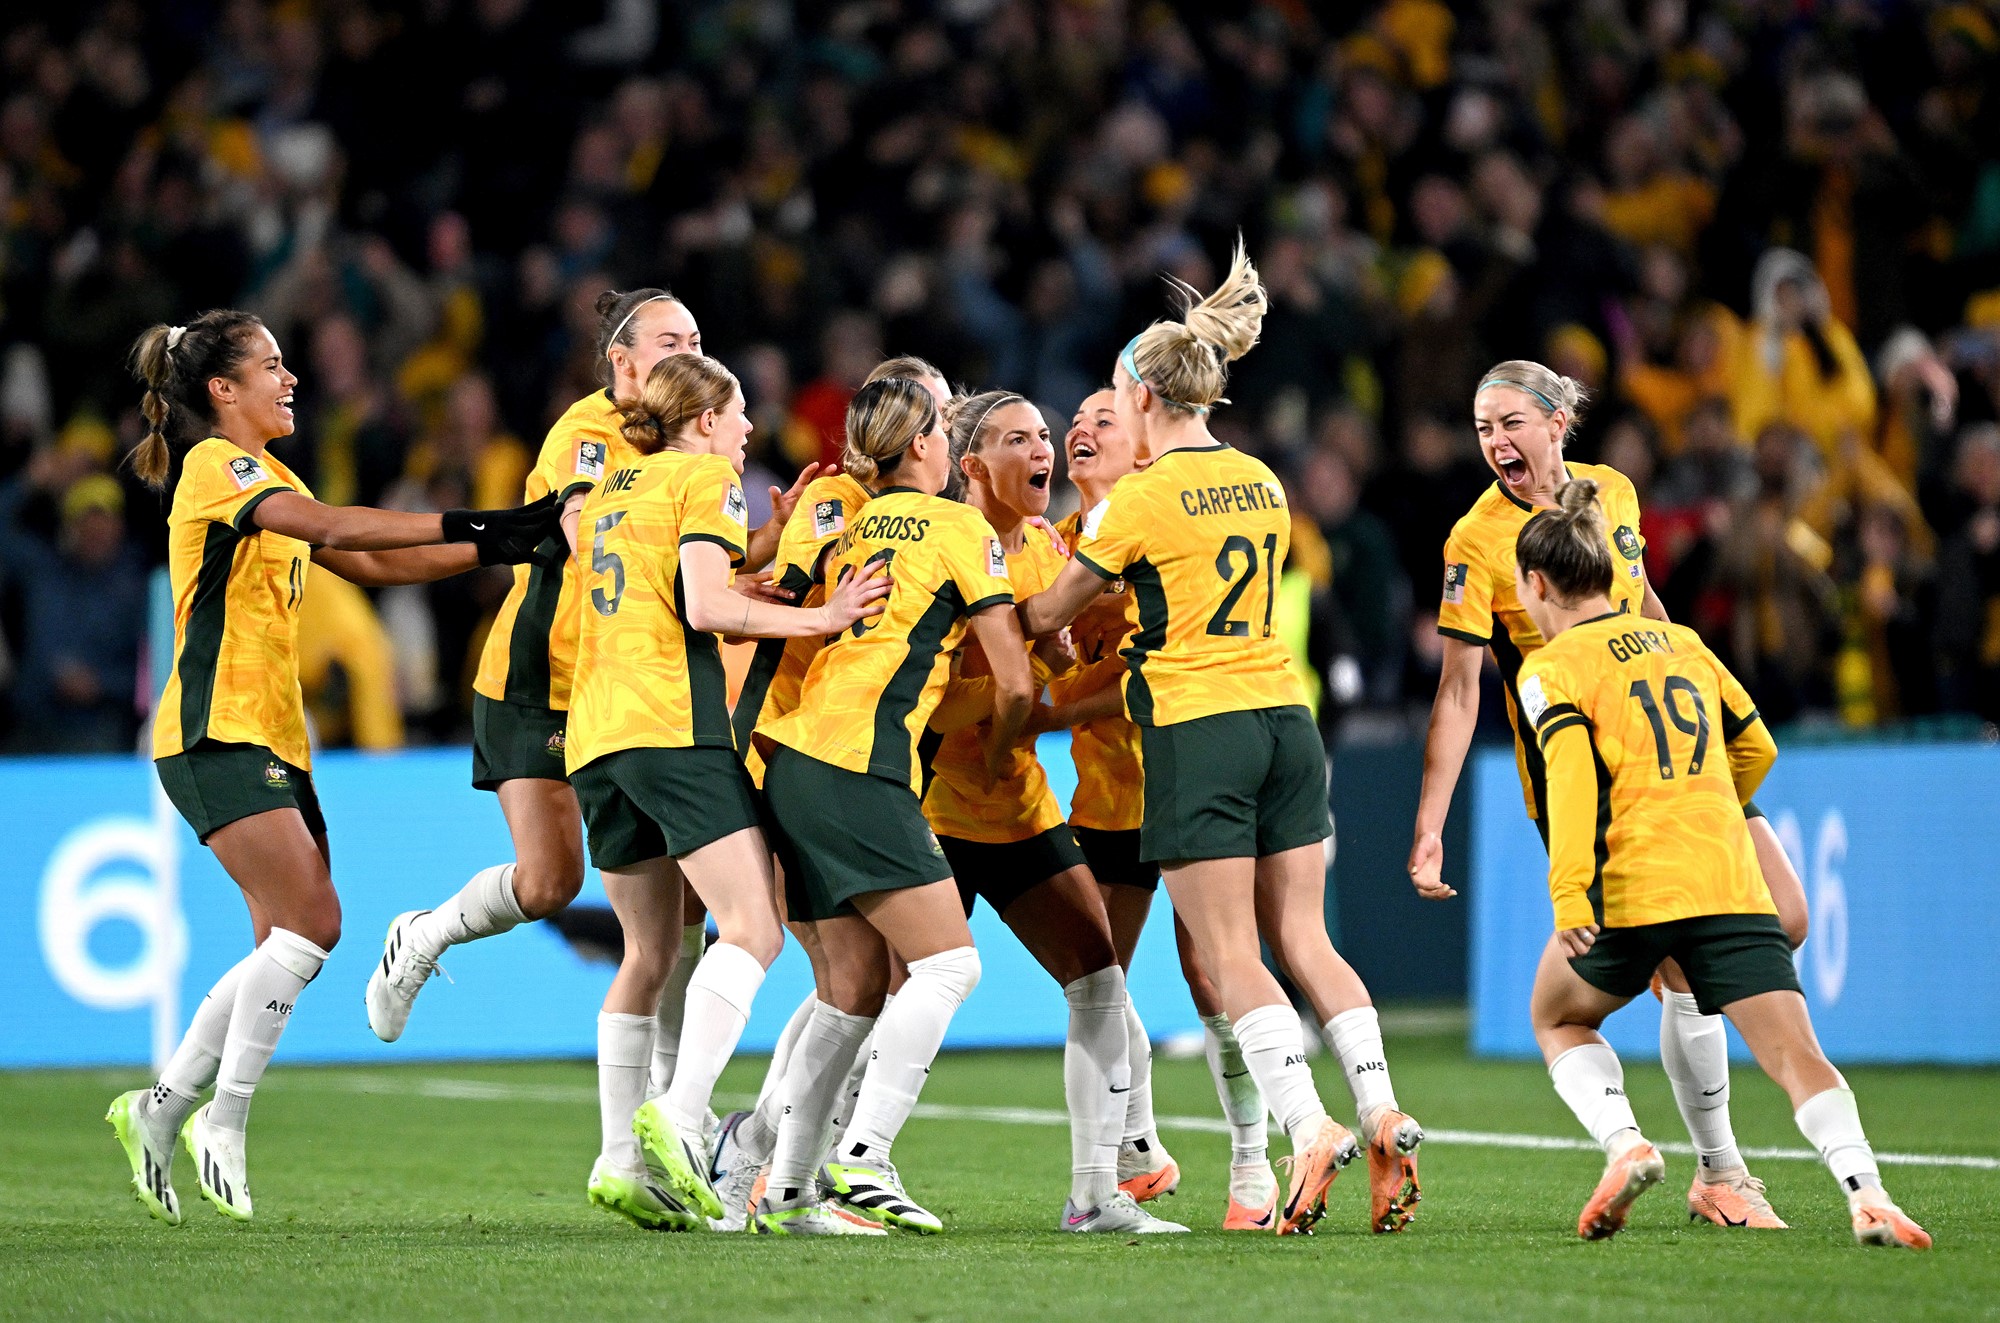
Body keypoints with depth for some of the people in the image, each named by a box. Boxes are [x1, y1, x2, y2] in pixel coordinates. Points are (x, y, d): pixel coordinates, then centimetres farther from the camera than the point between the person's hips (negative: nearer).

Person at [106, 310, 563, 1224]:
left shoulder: (266, 478, 22)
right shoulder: (212, 464, -8)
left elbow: (367, 562, 22)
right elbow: (329, 527, -23)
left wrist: (491, 547, 13)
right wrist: (466, 527, -25)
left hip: (274, 738, 10)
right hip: (217, 735, -10)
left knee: (292, 944, 4)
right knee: (309, 924, -18)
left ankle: (164, 1108, 12)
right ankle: (224, 1120, -11)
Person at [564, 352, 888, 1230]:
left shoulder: (607, 492, 24)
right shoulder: (705, 479, 1)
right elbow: (707, 605, -11)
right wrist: (819, 619, -10)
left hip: (596, 731, 8)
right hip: (676, 727, -8)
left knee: (648, 953, 12)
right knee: (752, 928, -13)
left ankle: (620, 1160, 4)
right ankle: (679, 1115, -30)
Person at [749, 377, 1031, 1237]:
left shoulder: (852, 528, 22)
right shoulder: (959, 526, 1)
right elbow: (1014, 681, 1)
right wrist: (999, 750, 18)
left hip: (796, 763, 8)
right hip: (858, 769, -8)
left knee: (854, 990, 11)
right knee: (949, 962, -8)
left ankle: (786, 1190, 9)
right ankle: (862, 1158, -18)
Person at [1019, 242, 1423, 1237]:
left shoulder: (1142, 500, -8)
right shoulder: (1261, 484, 13)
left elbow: (1047, 615, 2)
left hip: (1198, 734, -6)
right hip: (1284, 716, 6)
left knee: (1231, 957, -4)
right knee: (1303, 940, 9)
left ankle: (1309, 1129, -16)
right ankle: (1383, 1114, -6)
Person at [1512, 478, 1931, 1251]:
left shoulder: (1552, 668, 3)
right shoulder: (1683, 642, 20)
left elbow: (1572, 776, -14)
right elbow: (1755, 747, 28)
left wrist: (1569, 895, -20)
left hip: (1631, 892, -3)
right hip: (1731, 883, 4)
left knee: (1558, 1020, 23)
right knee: (1795, 1056, -7)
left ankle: (1623, 1144, -1)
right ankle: (1866, 1192, -30)